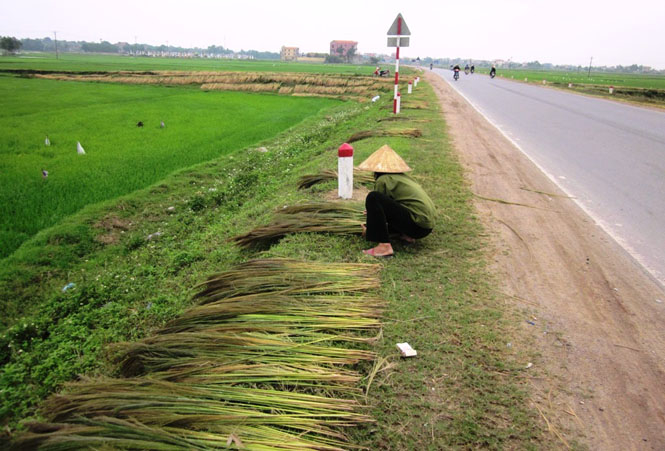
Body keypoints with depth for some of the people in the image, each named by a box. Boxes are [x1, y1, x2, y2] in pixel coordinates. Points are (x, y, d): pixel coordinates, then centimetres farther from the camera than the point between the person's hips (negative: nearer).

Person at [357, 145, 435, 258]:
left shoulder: (383, 179, -4)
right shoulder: (403, 176, 21)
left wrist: (368, 230, 19)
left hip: (417, 225, -9)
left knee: (373, 198, -16)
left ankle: (384, 246, -21)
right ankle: (407, 235, 11)